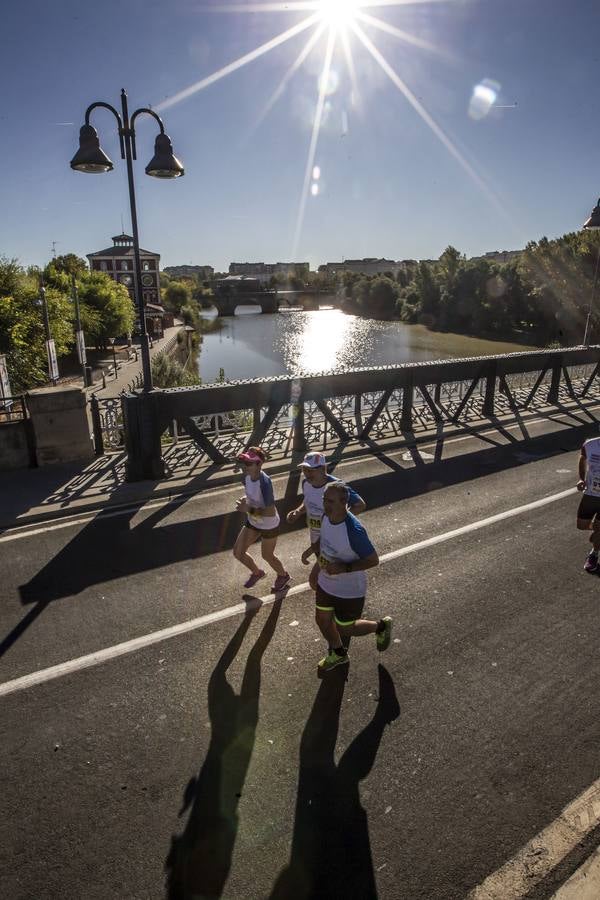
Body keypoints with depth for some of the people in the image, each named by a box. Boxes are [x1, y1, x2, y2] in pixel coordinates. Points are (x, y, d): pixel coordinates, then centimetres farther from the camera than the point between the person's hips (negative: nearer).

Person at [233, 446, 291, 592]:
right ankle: (257, 572, 43)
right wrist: (244, 499, -12)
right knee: (238, 552, 12)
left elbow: (271, 512, -31)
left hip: (269, 525, -7)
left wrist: (248, 509, -33)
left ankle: (283, 576, 49)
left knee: (267, 555, 16)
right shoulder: (247, 476, -14)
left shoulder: (264, 482, -36)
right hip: (253, 522, 7)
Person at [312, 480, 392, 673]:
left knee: (344, 629, 13)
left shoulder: (354, 530, -35)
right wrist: (319, 560, 8)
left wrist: (344, 568, -31)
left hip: (349, 590, -7)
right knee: (323, 620, 21)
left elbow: (373, 560, -25)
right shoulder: (326, 516, -13)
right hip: (325, 583, 7)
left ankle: (381, 626, 40)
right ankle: (338, 654, 51)